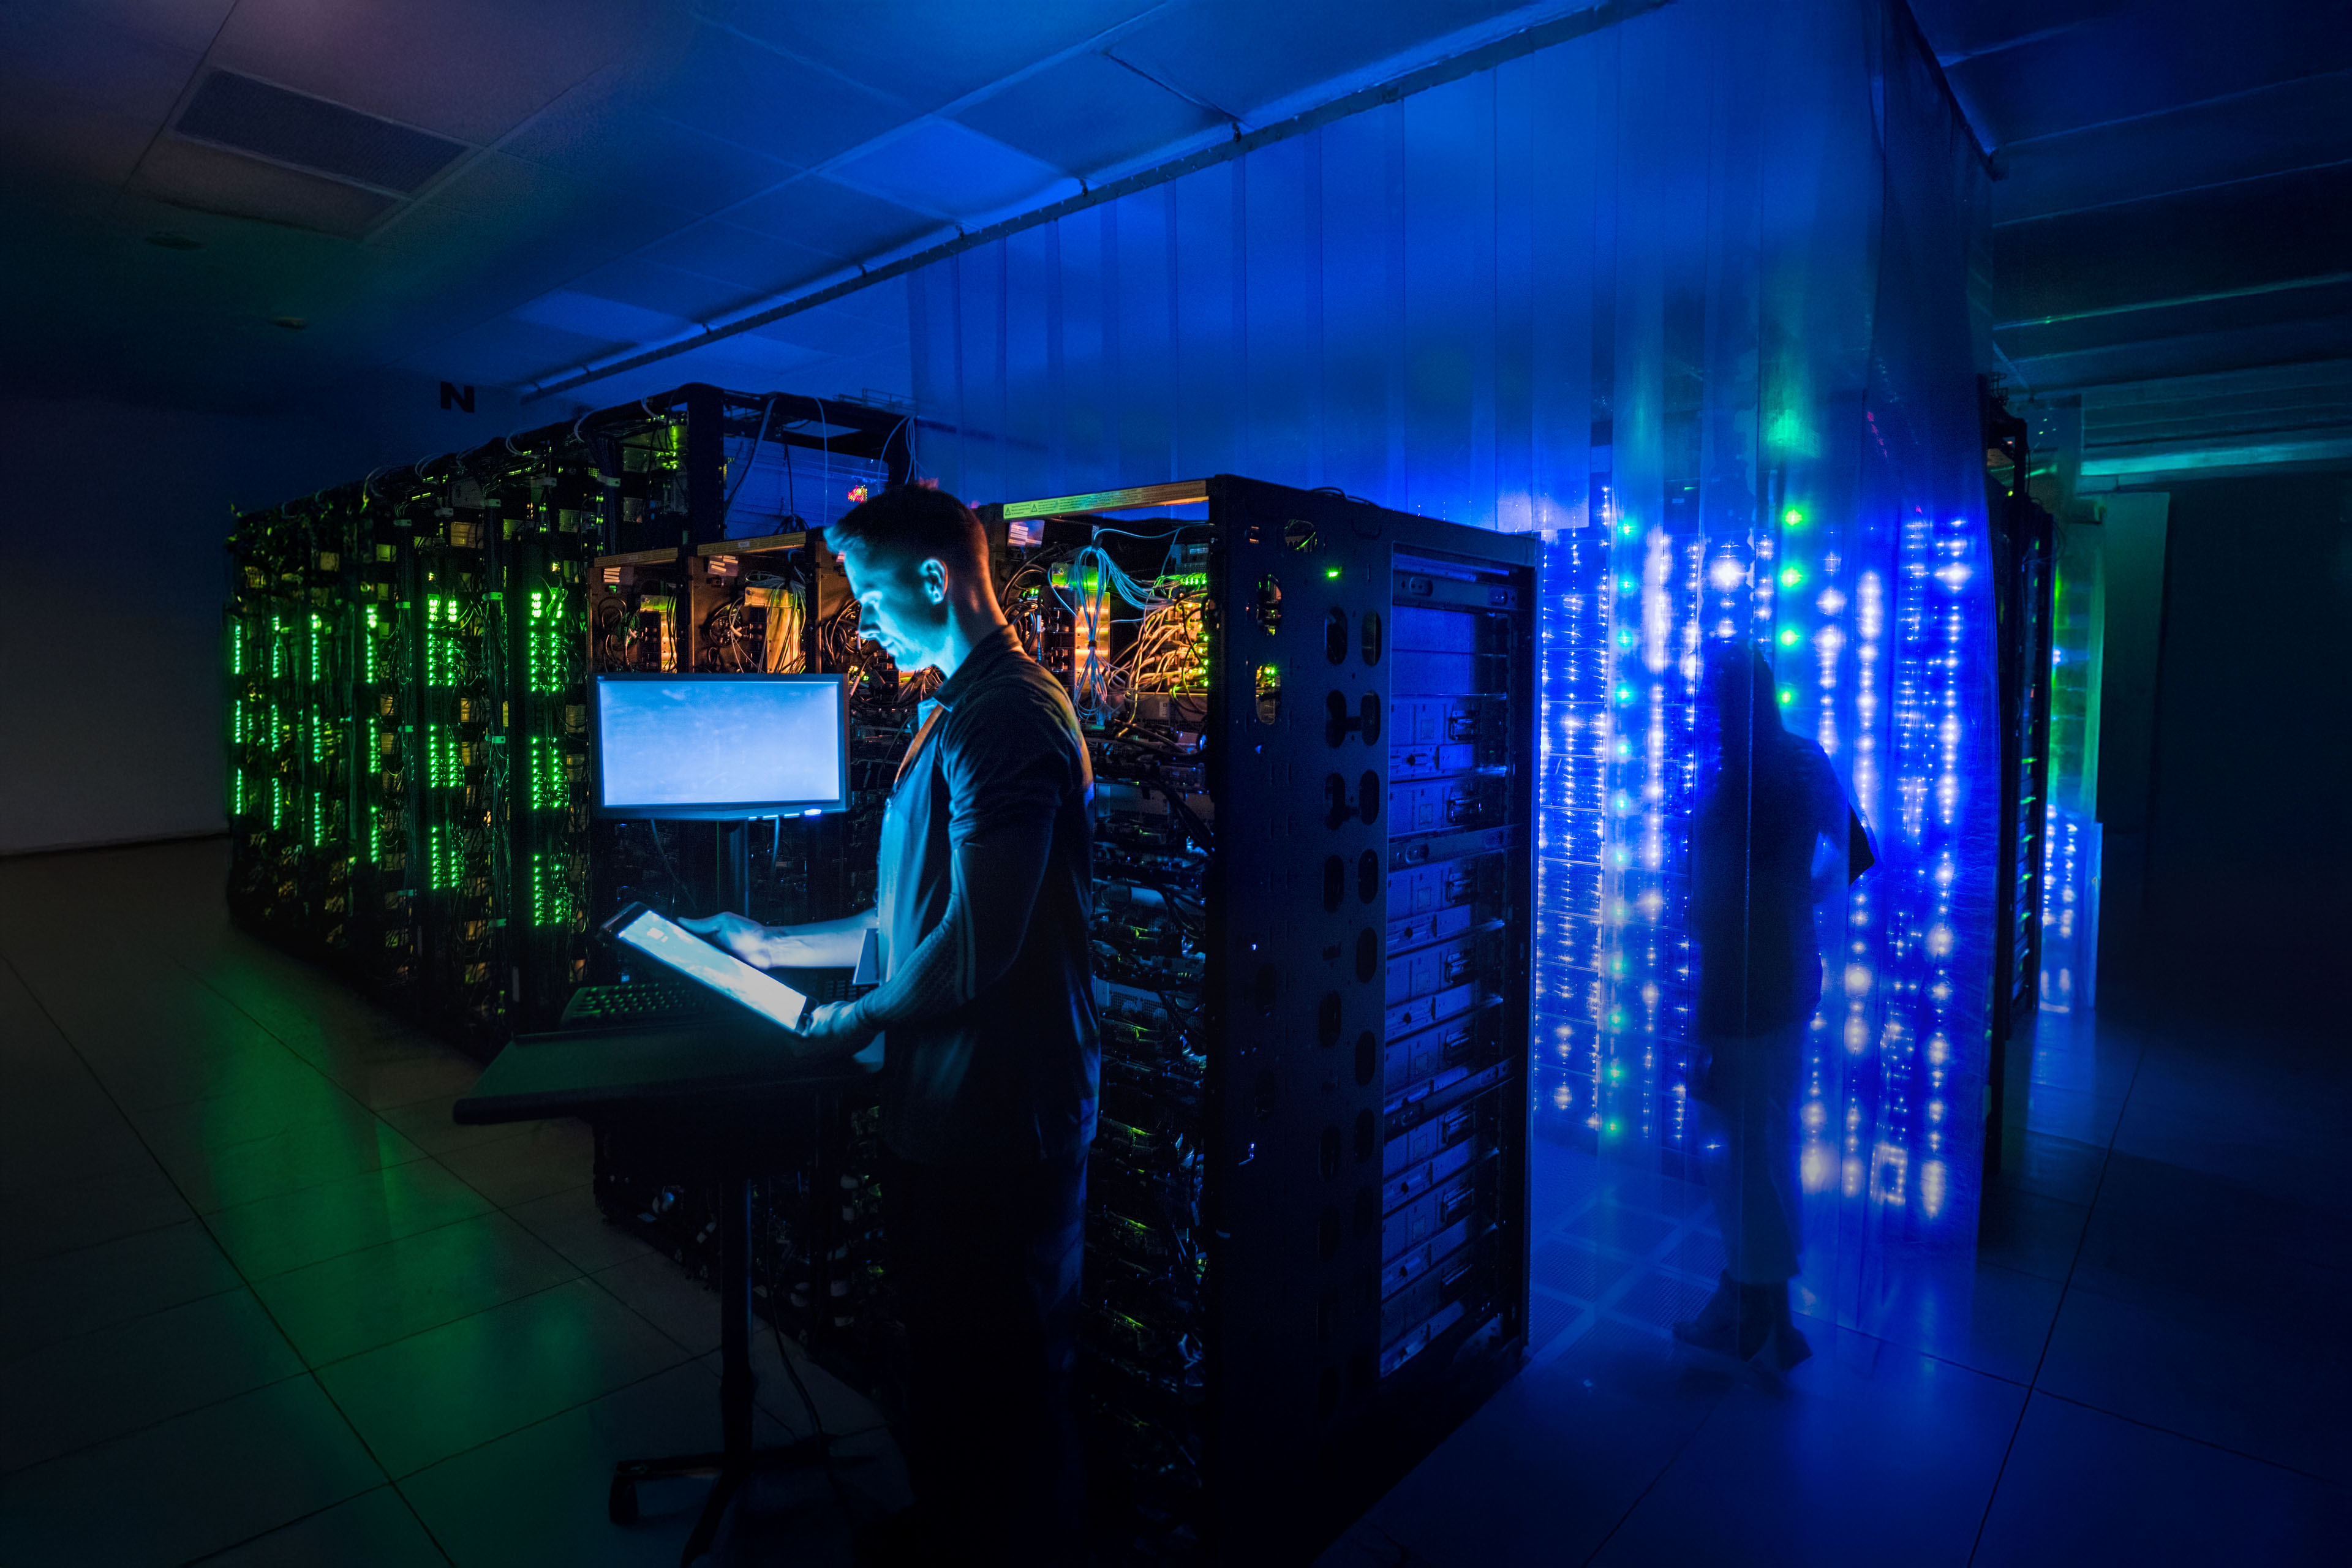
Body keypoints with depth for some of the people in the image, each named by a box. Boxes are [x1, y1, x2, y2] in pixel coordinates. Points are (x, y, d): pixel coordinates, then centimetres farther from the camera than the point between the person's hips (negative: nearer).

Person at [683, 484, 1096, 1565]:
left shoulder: (1006, 717, -21)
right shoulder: (960, 715, 13)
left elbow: (976, 947, -27)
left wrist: (856, 1022, -10)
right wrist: (773, 945, 21)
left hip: (999, 1120, -10)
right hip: (942, 1109, 10)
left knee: (1003, 1370, 12)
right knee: (941, 1344, 26)